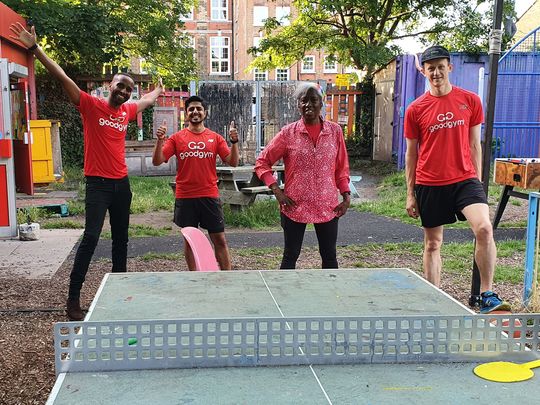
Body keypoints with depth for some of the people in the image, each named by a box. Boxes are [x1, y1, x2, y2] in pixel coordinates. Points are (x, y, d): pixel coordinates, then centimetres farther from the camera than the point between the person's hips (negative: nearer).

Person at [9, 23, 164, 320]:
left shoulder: (128, 111, 10)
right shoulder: (91, 105, -6)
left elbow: (147, 100, 33)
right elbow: (62, 77, -13)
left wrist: (159, 89, 52)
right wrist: (35, 48, -20)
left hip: (122, 184, 6)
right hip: (98, 184, -6)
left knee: (121, 238, 12)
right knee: (91, 237, -12)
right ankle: (73, 299, -6)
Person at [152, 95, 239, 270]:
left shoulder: (215, 138, 5)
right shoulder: (177, 138, 3)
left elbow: (233, 162, -1)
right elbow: (157, 161, -2)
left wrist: (234, 141, -15)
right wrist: (160, 140, -16)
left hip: (210, 196, 0)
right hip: (185, 197, 0)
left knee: (219, 239, 3)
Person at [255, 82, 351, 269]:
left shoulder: (335, 131, 2)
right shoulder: (288, 133, -3)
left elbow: (342, 168, 9)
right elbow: (262, 162, 1)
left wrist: (346, 195, -1)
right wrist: (277, 191, -9)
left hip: (328, 206, 2)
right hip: (295, 206, -2)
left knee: (329, 256, 12)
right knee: (290, 256, 7)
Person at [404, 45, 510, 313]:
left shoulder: (470, 101, 3)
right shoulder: (415, 109, 0)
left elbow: (474, 145, 9)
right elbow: (411, 153, 6)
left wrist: (477, 182, 9)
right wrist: (410, 194, 5)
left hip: (464, 179, 0)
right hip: (429, 184, 1)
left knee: (484, 228, -22)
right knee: (433, 243, 9)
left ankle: (487, 295, -9)